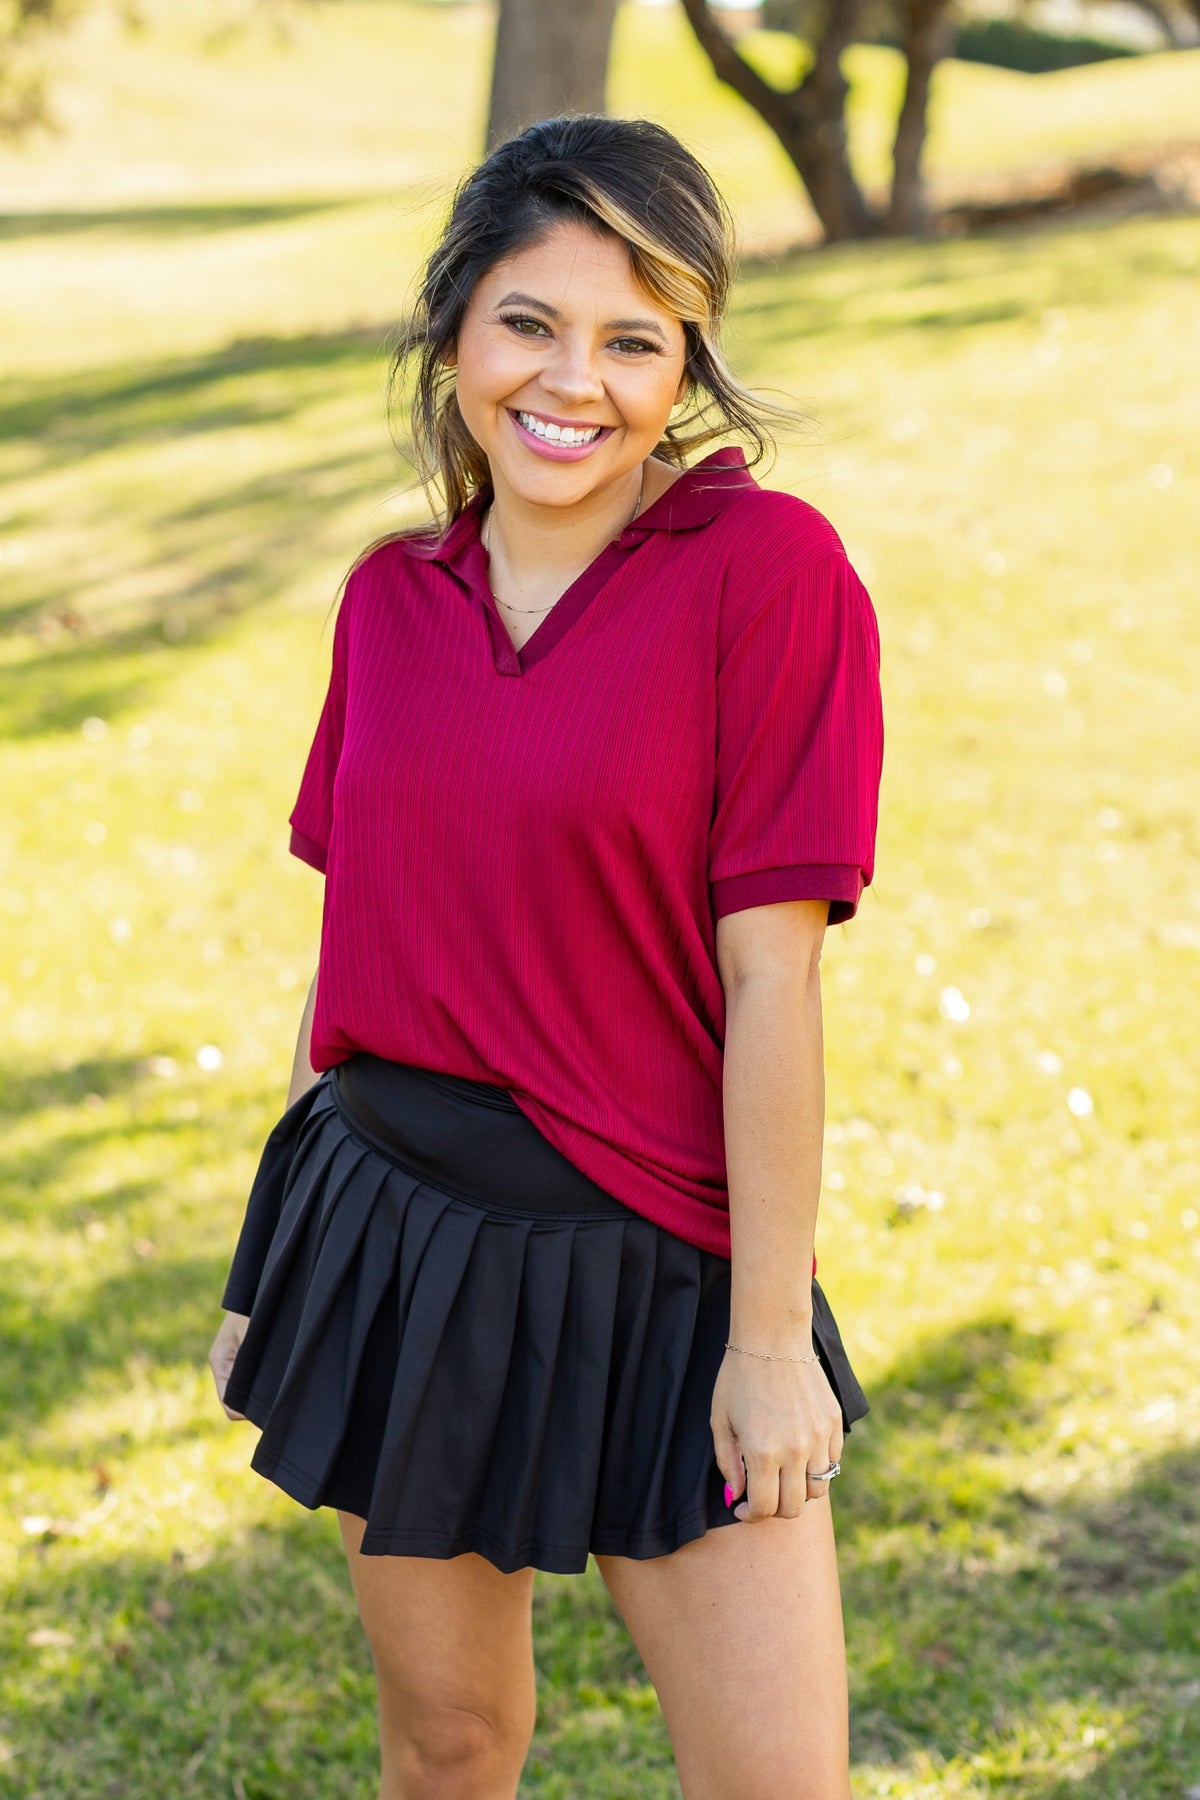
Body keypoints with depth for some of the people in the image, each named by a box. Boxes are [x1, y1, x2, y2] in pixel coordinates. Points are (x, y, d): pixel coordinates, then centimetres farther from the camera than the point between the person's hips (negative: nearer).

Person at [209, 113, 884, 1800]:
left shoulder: (768, 566, -12)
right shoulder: (394, 596, 3)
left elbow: (770, 972, -13)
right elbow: (351, 947, 10)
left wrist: (772, 1334, -12)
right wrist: (270, 1274, 15)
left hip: (654, 1256, -4)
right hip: (392, 1219, 4)